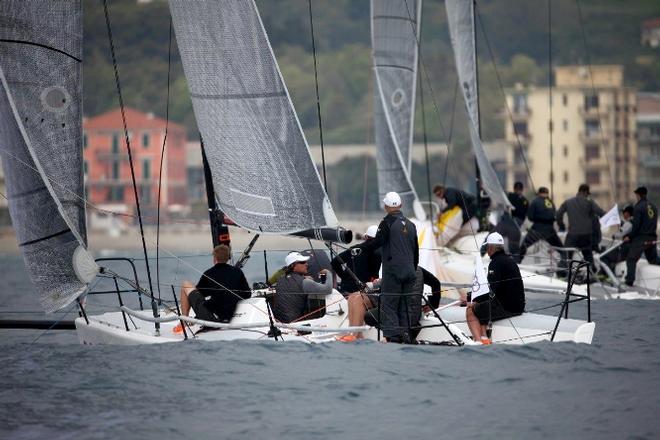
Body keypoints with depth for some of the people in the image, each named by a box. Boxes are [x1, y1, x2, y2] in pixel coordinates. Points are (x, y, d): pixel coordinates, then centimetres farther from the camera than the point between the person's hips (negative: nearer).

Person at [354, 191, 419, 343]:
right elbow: (416, 251, 20)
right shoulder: (410, 225, 15)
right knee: (403, 304, 13)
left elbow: (376, 243, -11)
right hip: (409, 271, 7)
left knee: (388, 304, -6)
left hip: (393, 271, -7)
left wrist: (358, 247, 4)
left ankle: (393, 336, -16)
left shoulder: (388, 223, -6)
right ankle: (404, 334, 10)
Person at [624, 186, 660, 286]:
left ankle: (629, 280, -10)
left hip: (641, 238, -7)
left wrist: (629, 236, -7)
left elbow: (636, 225, -16)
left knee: (631, 259, -1)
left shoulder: (638, 207, -12)